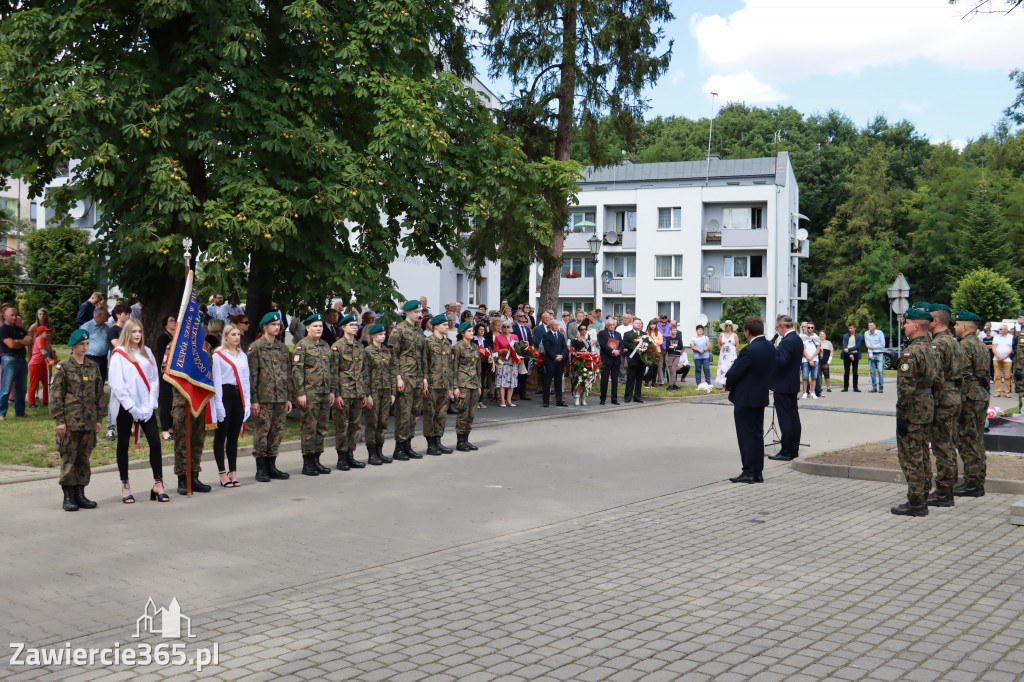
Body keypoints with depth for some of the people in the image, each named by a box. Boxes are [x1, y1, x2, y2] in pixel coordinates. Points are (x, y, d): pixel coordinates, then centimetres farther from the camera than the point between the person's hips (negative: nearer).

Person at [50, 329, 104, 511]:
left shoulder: (93, 366, 10)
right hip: (70, 420, -4)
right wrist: (59, 419, -10)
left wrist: (98, 418, 10)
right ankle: (68, 497, 5)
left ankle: (80, 494, 16)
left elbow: (99, 394, 14)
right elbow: (56, 394, -4)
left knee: (84, 458, 8)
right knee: (68, 457, -1)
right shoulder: (63, 367, -3)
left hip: (89, 421, 4)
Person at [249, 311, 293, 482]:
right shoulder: (256, 347, -3)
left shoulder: (283, 347, 14)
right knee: (261, 432, -2)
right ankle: (261, 469, 4)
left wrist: (288, 398, 11)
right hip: (263, 398, -5)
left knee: (277, 432, 8)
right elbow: (252, 375, -7)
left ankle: (271, 466, 16)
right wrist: (254, 399, -12)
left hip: (281, 398, 5)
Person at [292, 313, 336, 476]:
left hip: (325, 394, 7)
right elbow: (297, 370, -11)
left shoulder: (325, 346, 16)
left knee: (321, 428, 9)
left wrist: (332, 390, 16)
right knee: (309, 428, -5)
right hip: (309, 394, -7)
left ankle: (316, 461, 17)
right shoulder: (302, 345, -6)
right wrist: (300, 393, -16)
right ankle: (307, 464, 2)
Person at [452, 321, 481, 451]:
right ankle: (460, 442, 2)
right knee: (463, 413, -5)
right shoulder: (458, 347, -7)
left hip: (474, 383, 7)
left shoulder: (475, 347, 14)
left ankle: (466, 440, 15)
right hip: (463, 384, -7)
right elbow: (454, 368, -9)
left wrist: (479, 385, 17)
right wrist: (455, 387, -13)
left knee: (471, 414, 7)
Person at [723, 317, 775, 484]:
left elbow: (734, 373, -17)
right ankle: (758, 473, 18)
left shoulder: (749, 350, -22)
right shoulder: (770, 347, 4)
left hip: (745, 399, -8)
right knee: (758, 435, 13)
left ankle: (748, 472, 2)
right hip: (761, 396, 8)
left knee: (746, 436, -1)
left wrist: (728, 385, 2)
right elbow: (772, 371, 11)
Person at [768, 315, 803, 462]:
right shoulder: (797, 339, 12)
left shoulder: (787, 341, -19)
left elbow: (781, 362, -27)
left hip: (783, 386, -10)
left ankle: (786, 452, -2)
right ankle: (794, 450, 21)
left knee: (785, 419, -6)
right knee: (794, 418, 13)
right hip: (793, 385, 10)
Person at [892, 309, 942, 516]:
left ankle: (915, 504, 0)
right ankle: (922, 497, 25)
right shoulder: (932, 349, 11)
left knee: (911, 457, -4)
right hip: (928, 410, 10)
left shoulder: (911, 352, -19)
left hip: (912, 412, -10)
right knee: (923, 455, 16)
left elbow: (906, 387, -23)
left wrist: (901, 415, -19)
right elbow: (938, 380, 15)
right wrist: (932, 406, 20)